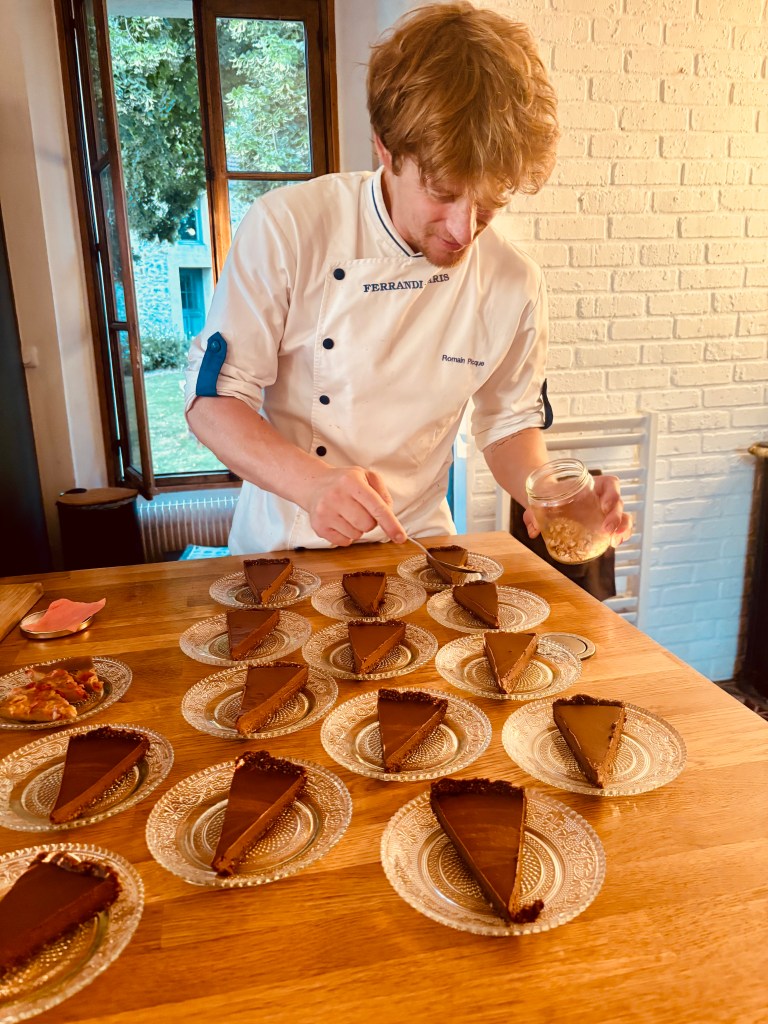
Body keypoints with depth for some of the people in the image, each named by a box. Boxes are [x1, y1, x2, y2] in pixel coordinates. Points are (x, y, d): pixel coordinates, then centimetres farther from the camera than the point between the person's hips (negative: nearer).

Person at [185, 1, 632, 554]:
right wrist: (311, 481, -30)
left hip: (412, 553, 1)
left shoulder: (515, 284, -8)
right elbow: (213, 397, -13)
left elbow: (509, 423, 6)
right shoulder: (285, 226, -15)